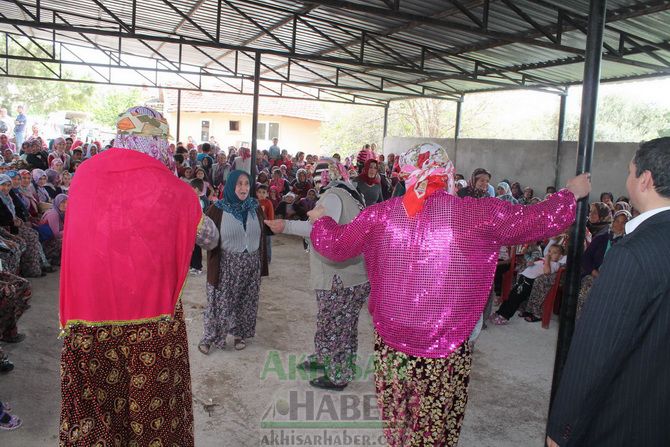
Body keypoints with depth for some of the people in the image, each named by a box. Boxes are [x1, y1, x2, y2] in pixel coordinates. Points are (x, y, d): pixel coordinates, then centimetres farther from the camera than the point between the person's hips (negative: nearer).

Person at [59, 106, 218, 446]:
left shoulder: (83, 175, -2)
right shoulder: (173, 189, -11)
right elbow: (210, 237, 5)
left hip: (85, 320, 3)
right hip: (151, 322, -3)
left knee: (90, 412, 19)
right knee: (151, 412, 16)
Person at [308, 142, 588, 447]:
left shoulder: (382, 214, -4)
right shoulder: (479, 214, -9)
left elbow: (334, 244, 8)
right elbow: (541, 220, 2)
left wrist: (320, 219, 29)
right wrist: (571, 193, 22)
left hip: (391, 346, 2)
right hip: (447, 352, -2)